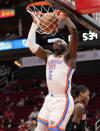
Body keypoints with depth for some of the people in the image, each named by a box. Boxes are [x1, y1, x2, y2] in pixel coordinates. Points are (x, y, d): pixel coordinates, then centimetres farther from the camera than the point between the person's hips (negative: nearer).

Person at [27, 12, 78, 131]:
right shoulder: (48, 56, 17)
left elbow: (74, 32, -13)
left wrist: (65, 17, -1)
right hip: (49, 99, 7)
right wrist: (35, 23, 10)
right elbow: (31, 44, 12)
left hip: (63, 100, -7)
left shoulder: (69, 56, -1)